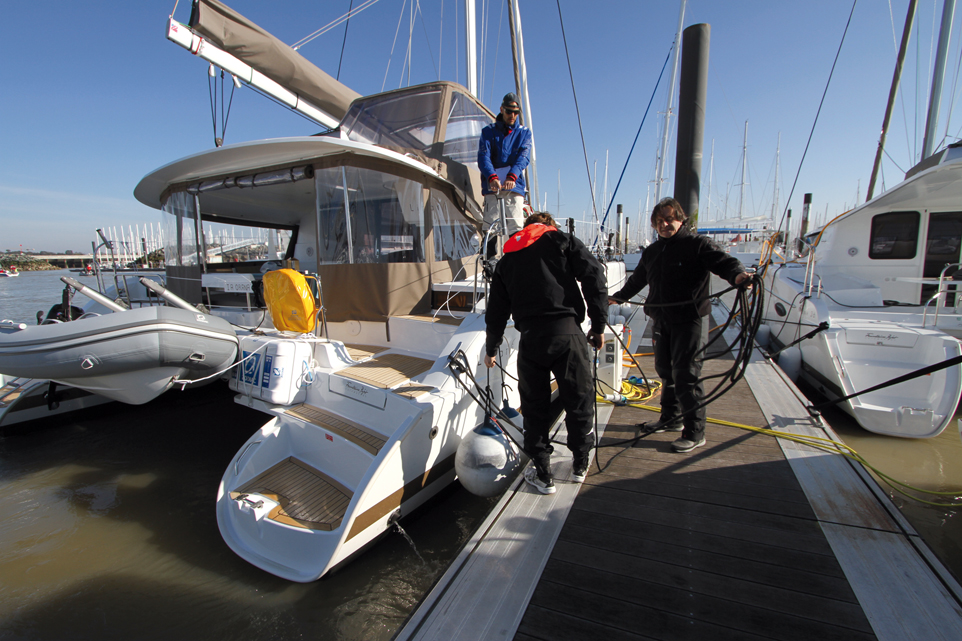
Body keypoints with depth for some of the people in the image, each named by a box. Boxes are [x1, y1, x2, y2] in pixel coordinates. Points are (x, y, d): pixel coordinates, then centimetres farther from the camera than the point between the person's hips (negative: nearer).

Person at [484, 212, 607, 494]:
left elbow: (496, 310, 21)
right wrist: (598, 325, 4)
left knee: (534, 408, 14)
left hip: (530, 339, 2)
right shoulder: (562, 240, 12)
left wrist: (491, 349, 32)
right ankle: (580, 464, 34)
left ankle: (543, 475, 25)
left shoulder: (507, 259, 20)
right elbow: (594, 276, -1)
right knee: (579, 400, 16)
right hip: (568, 332, -2)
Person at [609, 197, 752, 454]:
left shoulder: (698, 244, -4)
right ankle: (671, 419, 31)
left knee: (685, 375, -7)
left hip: (690, 320, -6)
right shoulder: (651, 251, 16)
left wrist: (738, 274, -40)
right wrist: (617, 297, 37)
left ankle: (695, 433, 6)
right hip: (661, 320, 7)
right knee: (665, 370, 14)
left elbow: (723, 261, -18)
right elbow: (637, 280, 29)